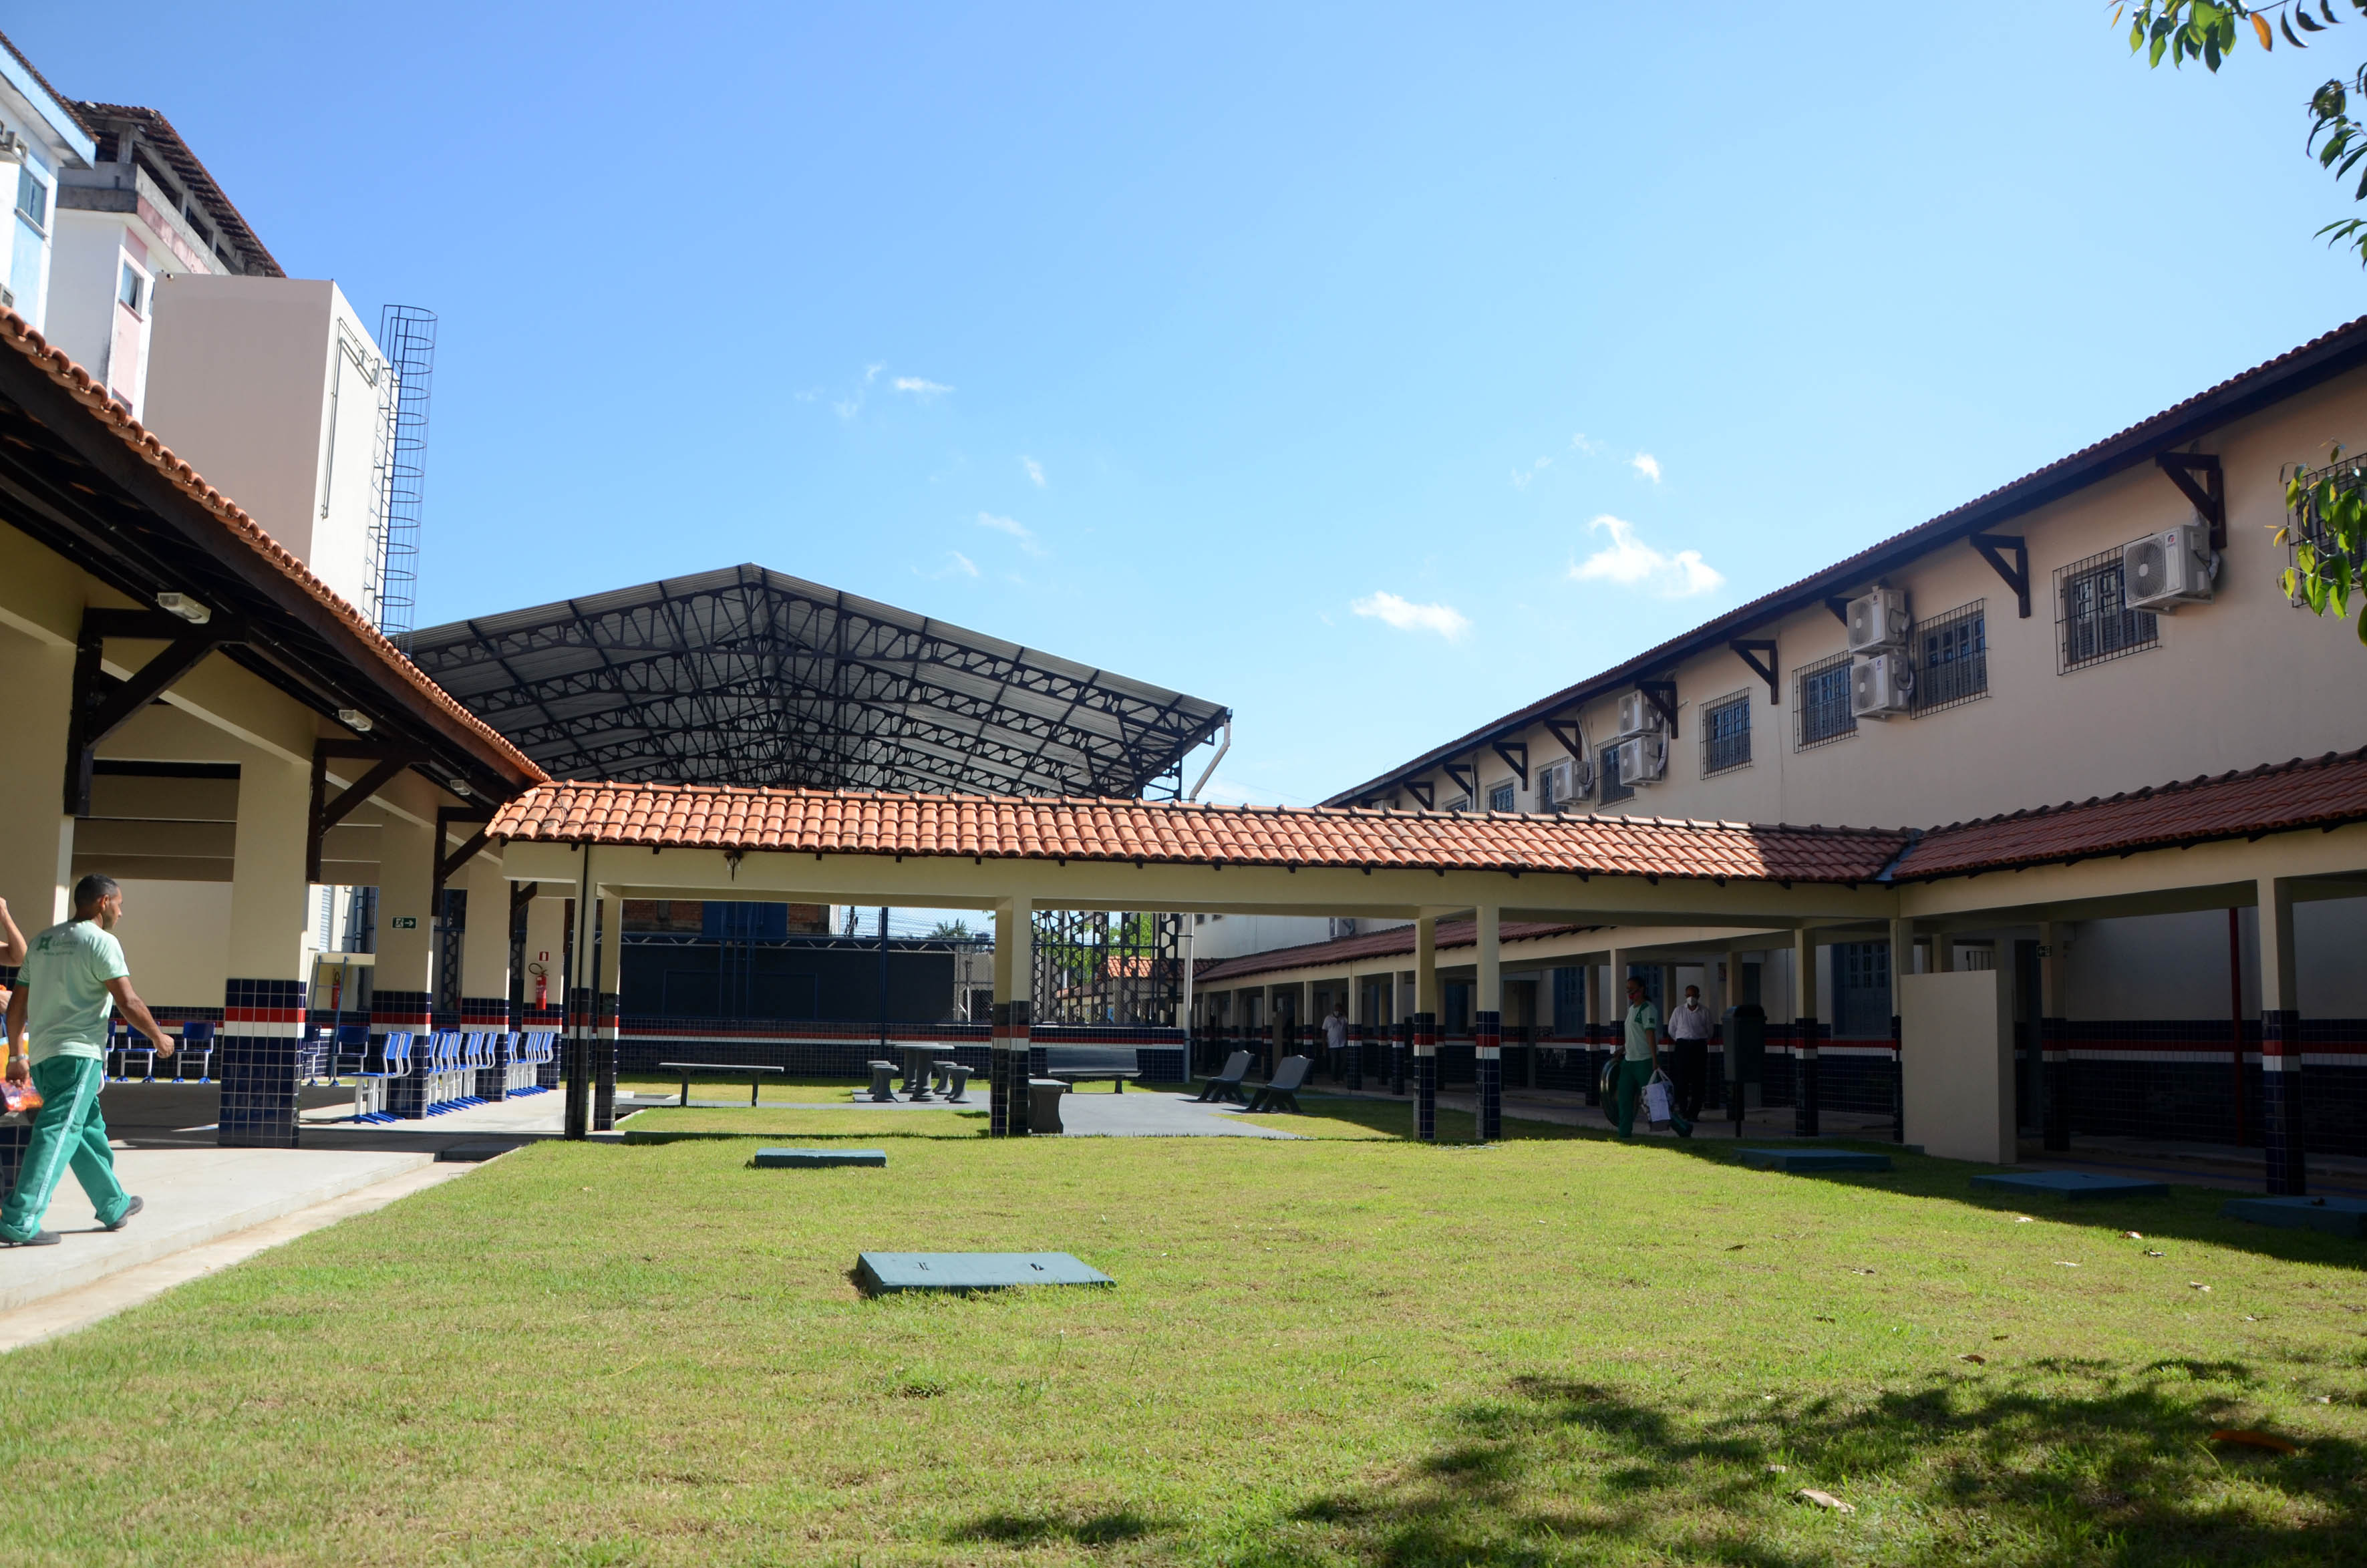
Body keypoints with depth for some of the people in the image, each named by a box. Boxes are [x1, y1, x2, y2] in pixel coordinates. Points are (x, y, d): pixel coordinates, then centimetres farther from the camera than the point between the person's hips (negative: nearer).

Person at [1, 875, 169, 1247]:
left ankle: (114, 1206, 29)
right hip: (78, 1054, -9)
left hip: (40, 1053, 9)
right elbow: (128, 1002, -12)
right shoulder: (101, 941, -7)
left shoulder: (43, 941, 17)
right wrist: (159, 1037, 1)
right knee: (57, 1135, -10)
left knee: (89, 1130, 18)